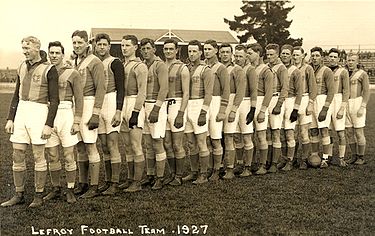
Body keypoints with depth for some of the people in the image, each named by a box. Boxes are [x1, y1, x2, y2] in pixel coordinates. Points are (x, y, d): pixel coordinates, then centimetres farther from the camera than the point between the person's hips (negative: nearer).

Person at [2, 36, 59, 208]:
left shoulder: (49, 69, -6)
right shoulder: (22, 67, 13)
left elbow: (54, 100, -9)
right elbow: (16, 95, 17)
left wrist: (49, 124, -15)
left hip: (38, 112, -6)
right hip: (21, 112, 6)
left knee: (38, 157, 1)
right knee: (17, 156, 7)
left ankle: (39, 196, 13)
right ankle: (19, 195, 18)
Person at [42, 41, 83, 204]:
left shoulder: (72, 73, -1)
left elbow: (79, 99, -3)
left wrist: (77, 122, -9)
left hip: (65, 114, -4)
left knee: (69, 156, 0)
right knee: (52, 156, 9)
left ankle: (70, 191, 11)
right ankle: (56, 189, 23)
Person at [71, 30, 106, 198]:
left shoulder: (95, 62, -7)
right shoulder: (73, 62, 16)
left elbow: (100, 88, -13)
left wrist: (95, 114, -18)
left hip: (88, 105, -8)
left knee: (90, 146, -5)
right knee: (80, 147, 12)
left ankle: (94, 187, 2)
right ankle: (82, 184, 21)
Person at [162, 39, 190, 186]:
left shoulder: (182, 68, -5)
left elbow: (186, 93, -10)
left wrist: (180, 114, -18)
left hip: (177, 106, -6)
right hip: (163, 107, 6)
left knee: (177, 145, -1)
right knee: (167, 145, 10)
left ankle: (179, 177, 11)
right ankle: (173, 174, 22)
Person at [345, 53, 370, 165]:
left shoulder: (362, 74, -3)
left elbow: (367, 92, -7)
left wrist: (362, 108, -15)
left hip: (358, 104, -5)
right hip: (346, 106, 5)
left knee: (359, 132, -3)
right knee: (350, 132, 7)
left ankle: (361, 157, 8)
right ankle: (354, 156, 17)